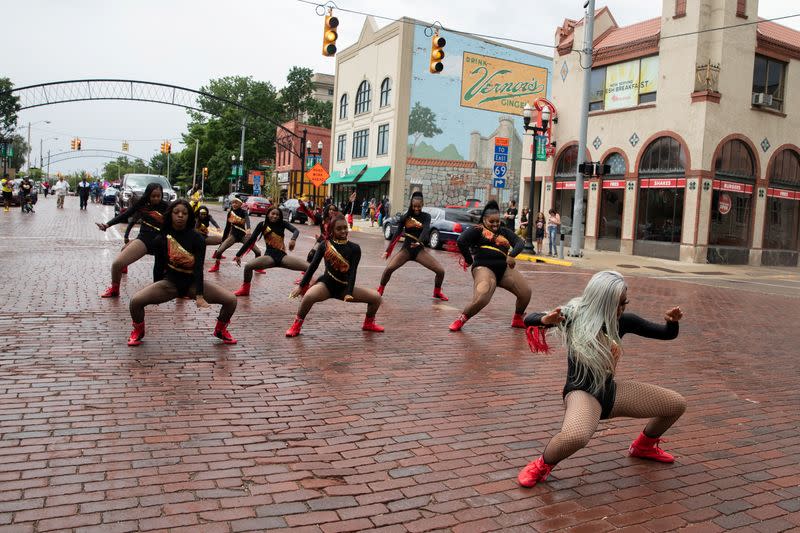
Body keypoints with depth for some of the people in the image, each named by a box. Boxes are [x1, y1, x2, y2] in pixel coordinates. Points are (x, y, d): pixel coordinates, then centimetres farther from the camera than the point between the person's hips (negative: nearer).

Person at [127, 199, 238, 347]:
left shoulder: (197, 239, -10)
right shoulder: (161, 239, -6)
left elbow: (199, 268, -16)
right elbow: (159, 266, 4)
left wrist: (199, 295, -25)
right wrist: (156, 293, 12)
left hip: (193, 282, 0)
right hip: (170, 282, 0)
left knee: (231, 300, -16)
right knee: (136, 301, -22)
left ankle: (220, 330, 15)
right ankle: (138, 331, 11)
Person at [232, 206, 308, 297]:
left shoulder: (282, 223, 6)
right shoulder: (262, 225, 3)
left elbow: (296, 230, -9)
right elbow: (251, 240, 4)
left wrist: (293, 239, -34)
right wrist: (238, 255, 3)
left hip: (282, 256, 1)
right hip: (269, 256, -1)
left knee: (308, 267, -17)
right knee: (248, 266, -28)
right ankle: (245, 289, -2)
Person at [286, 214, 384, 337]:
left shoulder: (354, 248, -4)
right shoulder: (325, 245, -3)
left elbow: (352, 272, -11)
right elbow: (313, 265, 0)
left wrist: (349, 293, -22)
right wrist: (301, 285, -1)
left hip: (343, 287, 2)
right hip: (326, 283, -2)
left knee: (376, 297, -9)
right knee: (308, 296, -36)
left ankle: (368, 323, 17)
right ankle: (296, 326, -13)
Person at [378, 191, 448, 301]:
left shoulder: (426, 216, -1)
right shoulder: (405, 217, 0)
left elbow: (426, 230, -19)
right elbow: (397, 234, -3)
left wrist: (419, 242, -41)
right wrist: (388, 250, -13)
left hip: (420, 250, 1)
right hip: (406, 249, -1)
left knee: (440, 271, -11)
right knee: (389, 268, -23)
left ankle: (437, 292, 18)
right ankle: (380, 291, 3)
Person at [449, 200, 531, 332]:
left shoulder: (504, 231, 19)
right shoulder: (478, 230, 3)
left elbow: (520, 242, 6)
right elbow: (461, 241, -11)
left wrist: (512, 255, -13)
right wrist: (469, 259, -5)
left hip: (504, 268, 6)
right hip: (484, 268, -6)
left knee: (526, 292, -4)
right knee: (481, 299, -29)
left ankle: (517, 320, 23)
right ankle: (461, 319, -2)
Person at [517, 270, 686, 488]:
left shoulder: (623, 320, -4)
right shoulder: (575, 316, -16)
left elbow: (667, 334, 5)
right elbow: (529, 319, -13)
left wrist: (672, 321, -17)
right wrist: (546, 320, -35)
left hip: (611, 390, 6)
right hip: (582, 392, -6)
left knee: (678, 404, 10)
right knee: (575, 436, -41)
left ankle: (643, 446, 36)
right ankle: (542, 466, -8)